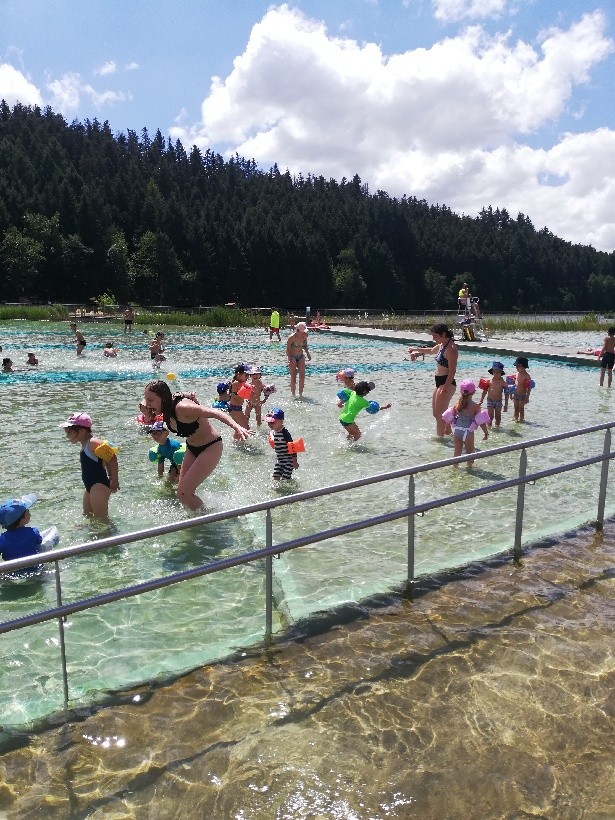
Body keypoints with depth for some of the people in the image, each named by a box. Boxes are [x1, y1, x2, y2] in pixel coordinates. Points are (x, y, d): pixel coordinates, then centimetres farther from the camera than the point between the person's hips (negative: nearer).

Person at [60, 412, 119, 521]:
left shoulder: (93, 443, -18)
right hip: (91, 486, 11)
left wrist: (114, 480, -18)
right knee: (87, 515, 21)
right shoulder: (85, 444, 13)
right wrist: (110, 478, 15)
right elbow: (106, 460, 19)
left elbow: (112, 458, -24)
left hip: (99, 486, -11)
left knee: (101, 518, -4)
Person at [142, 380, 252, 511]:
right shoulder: (166, 409, -9)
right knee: (184, 490, 11)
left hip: (210, 448, -8)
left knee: (183, 493, -11)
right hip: (192, 448, 9)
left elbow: (215, 412, -40)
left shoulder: (182, 407, -32)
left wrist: (237, 427, -55)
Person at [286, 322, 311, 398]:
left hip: (301, 357, 5)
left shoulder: (305, 336, -6)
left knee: (302, 377, -3)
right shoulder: (292, 337, -20)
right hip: (293, 357, -4)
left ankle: (300, 394, 6)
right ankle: (293, 395, 6)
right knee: (293, 378, -5)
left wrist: (308, 353, 1)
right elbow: (288, 349, -13)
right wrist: (290, 360, -21)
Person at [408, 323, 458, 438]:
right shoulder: (441, 346, 11)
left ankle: (440, 437, 2)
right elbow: (431, 350, 35)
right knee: (436, 413, 18)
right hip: (439, 382, 10)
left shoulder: (451, 349, -18)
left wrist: (445, 388, -28)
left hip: (447, 383, -10)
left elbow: (452, 371, -23)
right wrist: (416, 349, 45)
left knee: (439, 415, -6)